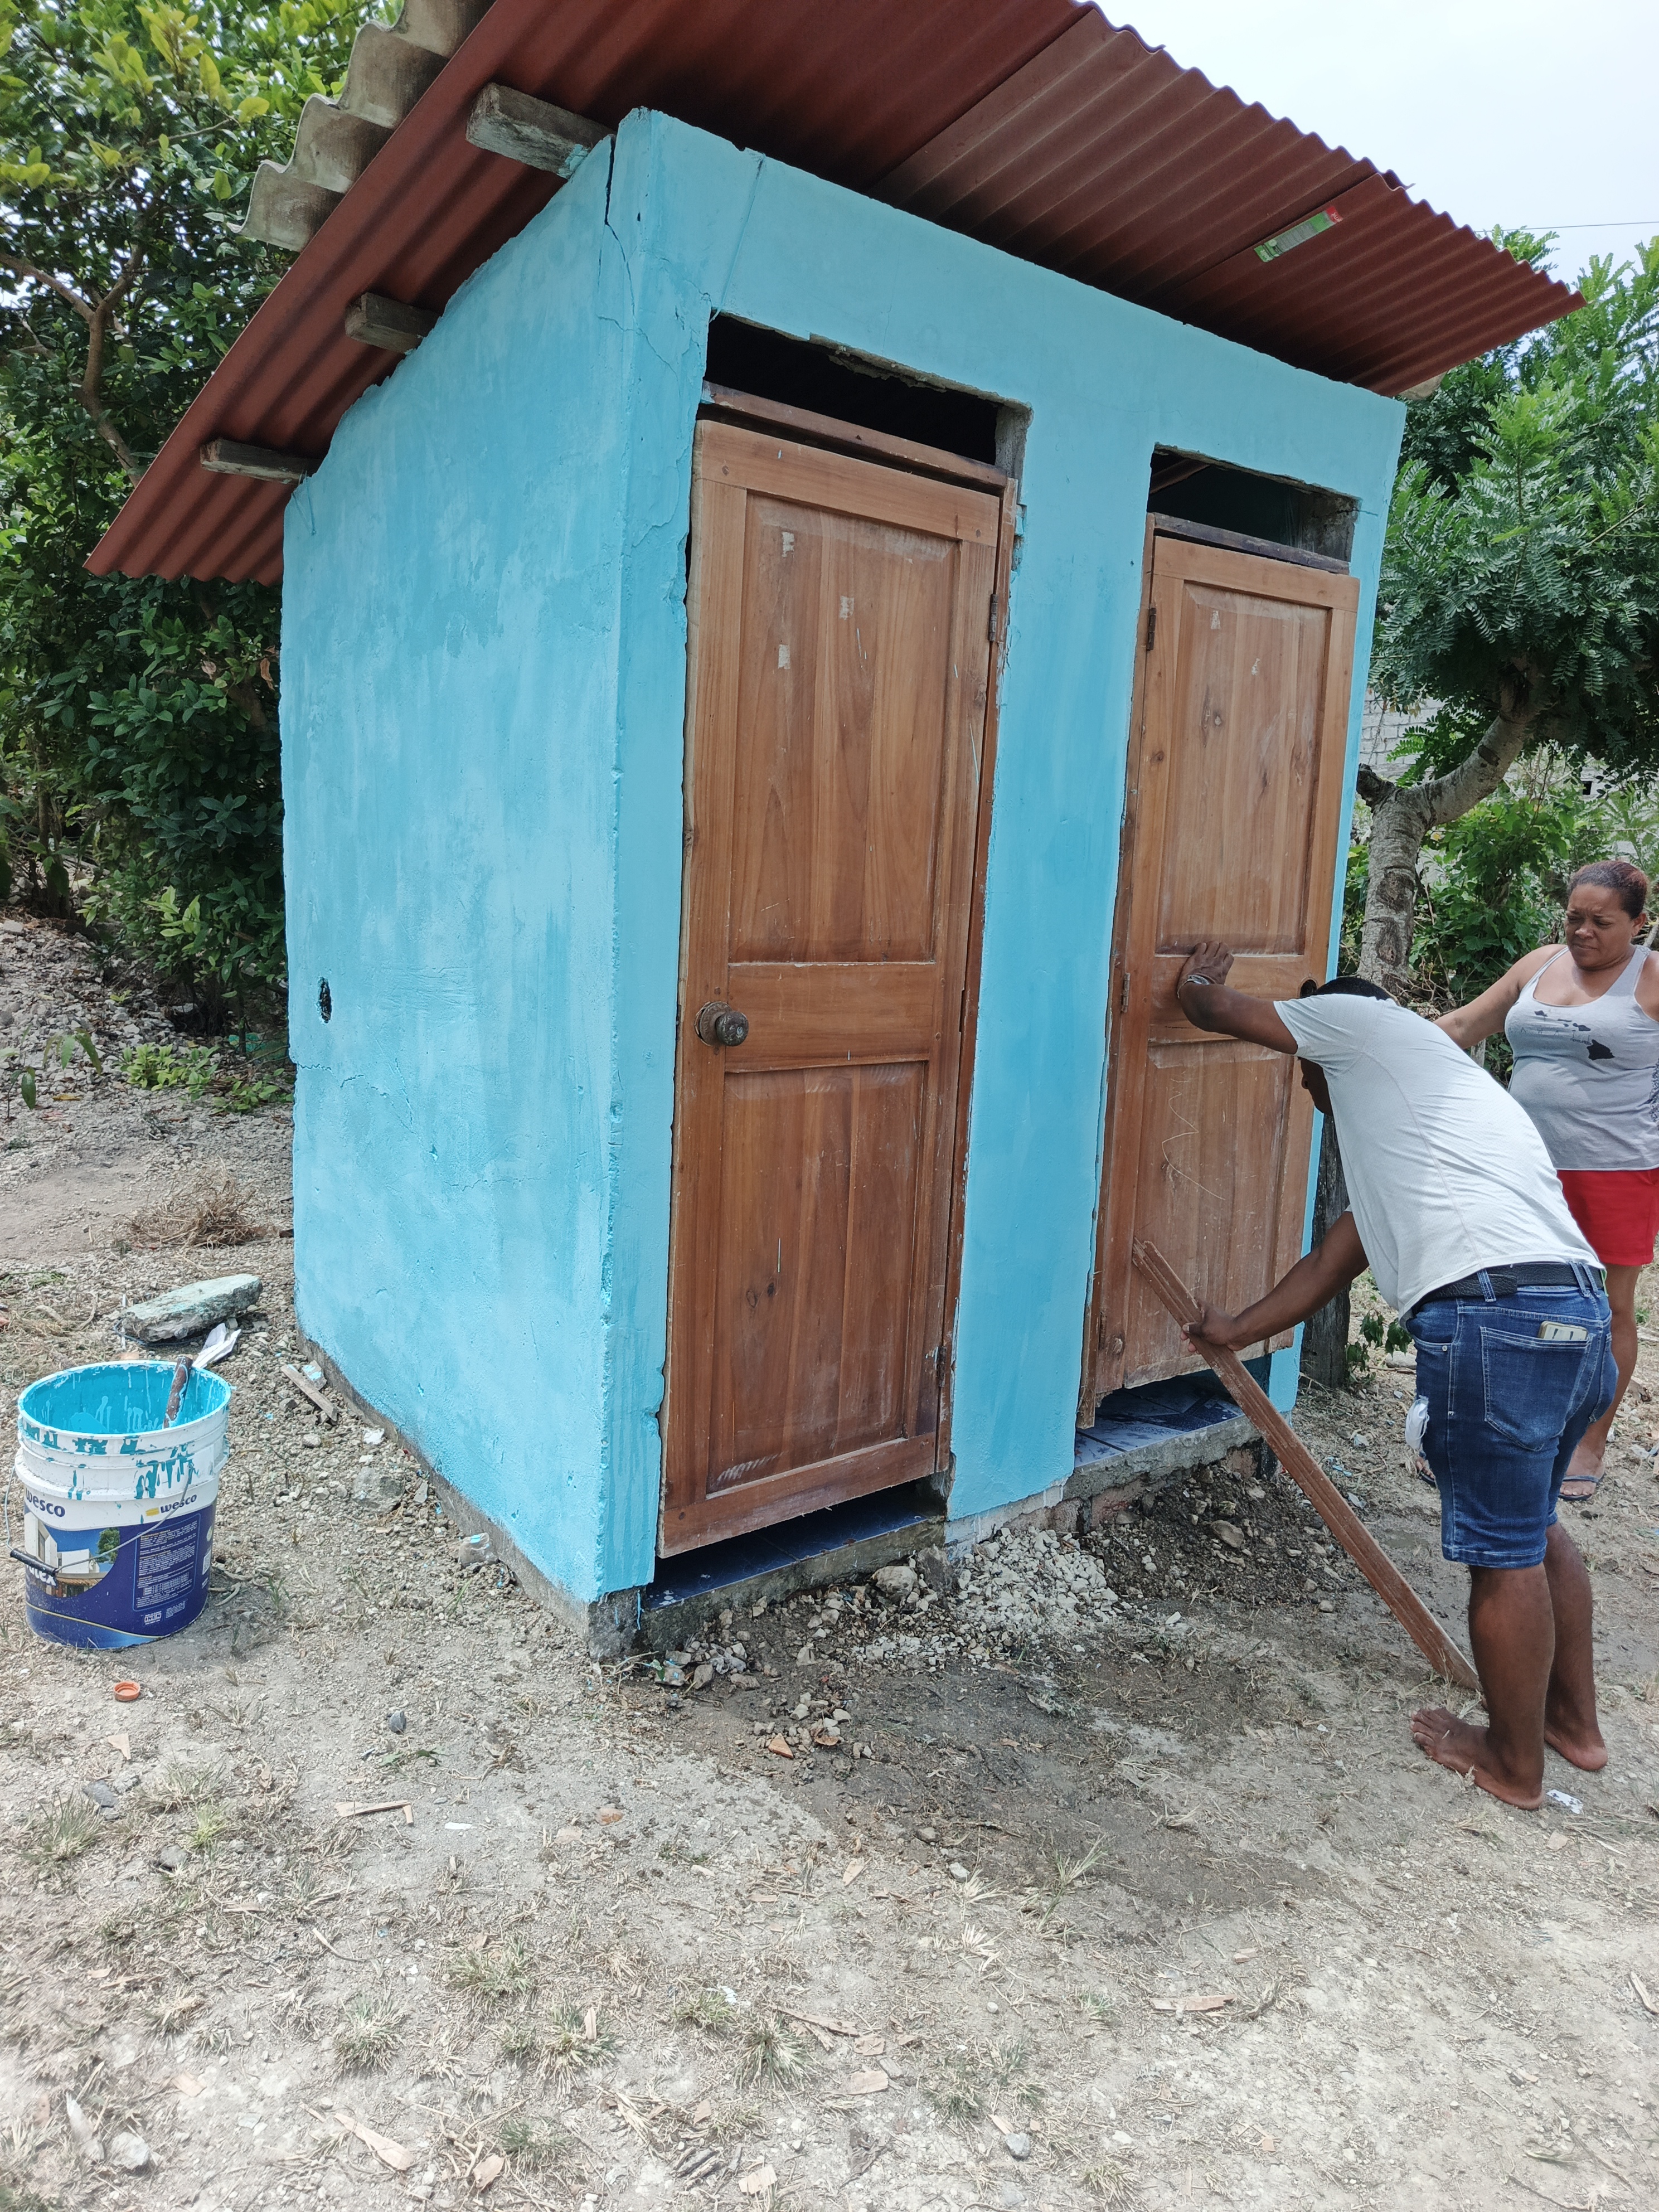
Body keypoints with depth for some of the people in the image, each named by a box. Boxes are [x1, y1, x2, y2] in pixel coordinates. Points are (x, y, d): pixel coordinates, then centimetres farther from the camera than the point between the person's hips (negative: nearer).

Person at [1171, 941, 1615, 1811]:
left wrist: (1193, 981, 42)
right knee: (1534, 1526, 27)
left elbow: (1214, 1007, 17)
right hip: (1579, 1312, 10)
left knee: (1504, 1552, 7)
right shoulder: (1406, 1124, 31)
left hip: (1494, 1313, -9)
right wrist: (1238, 1330, 44)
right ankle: (1574, 1720, 43)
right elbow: (1334, 1263, 34)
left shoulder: (1359, 1019, 9)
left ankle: (1514, 1763, 25)